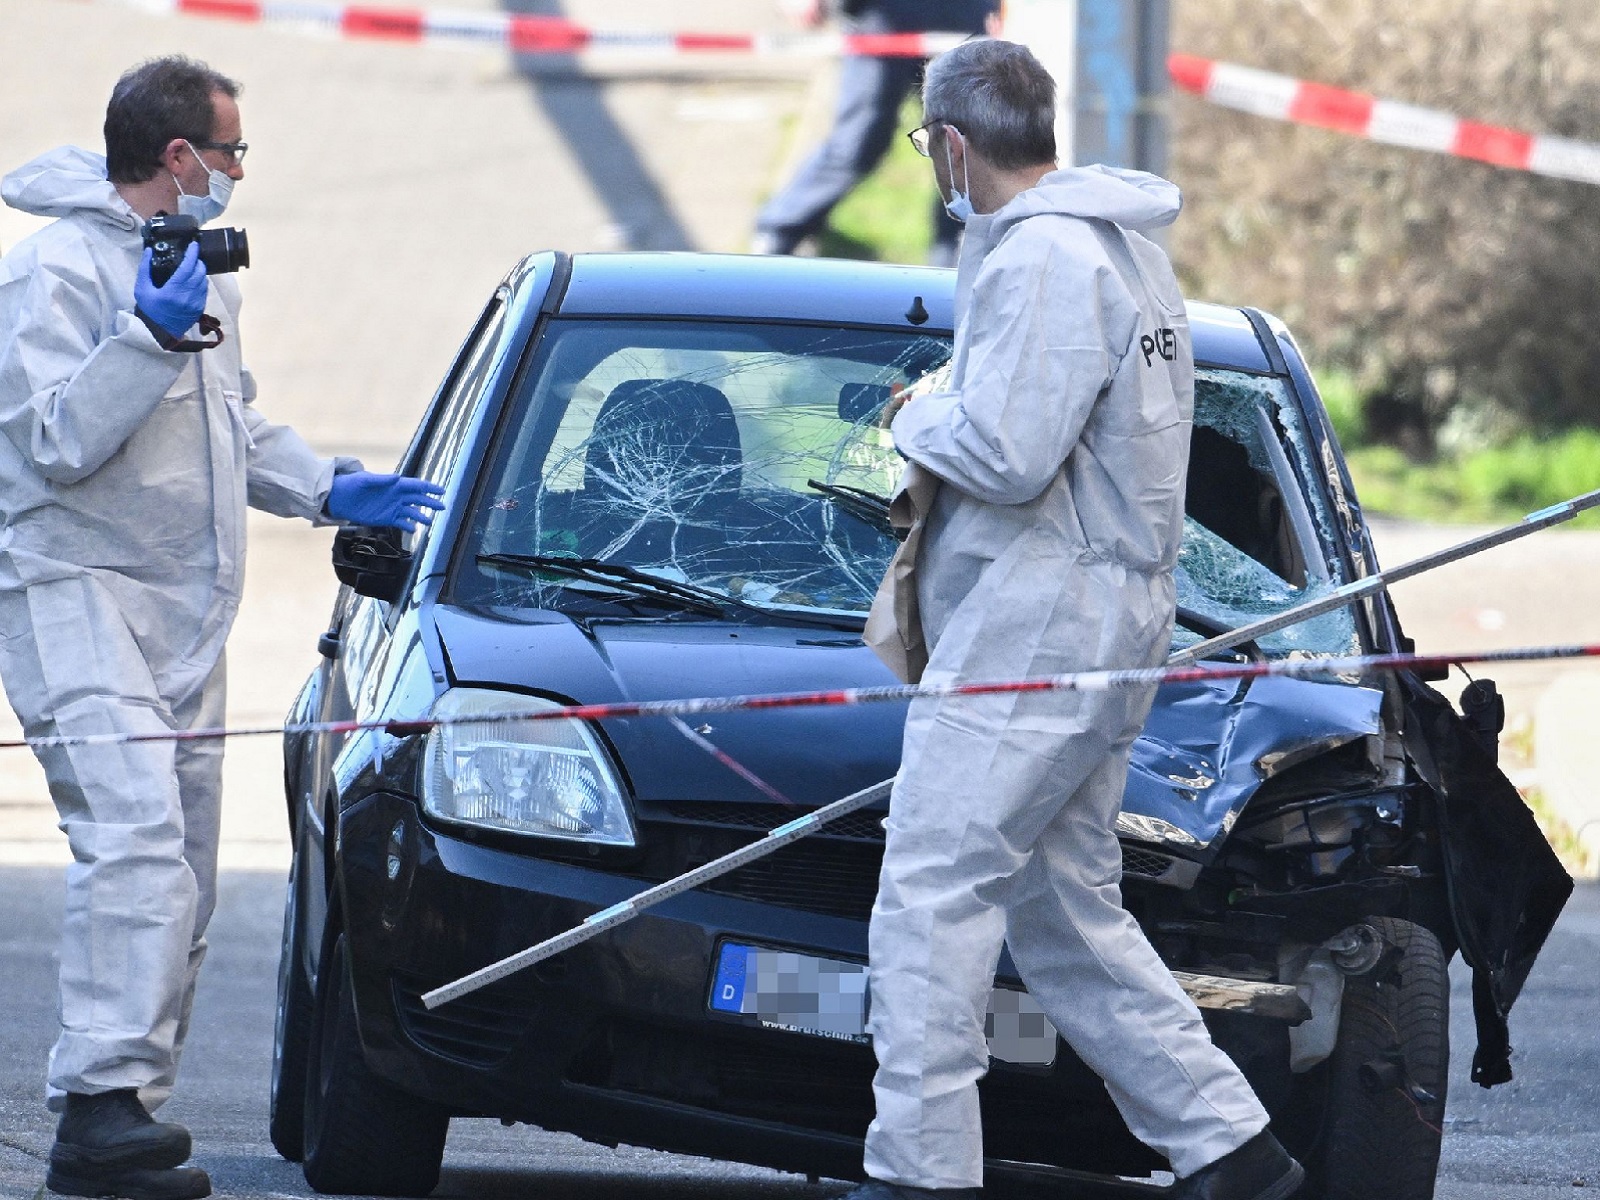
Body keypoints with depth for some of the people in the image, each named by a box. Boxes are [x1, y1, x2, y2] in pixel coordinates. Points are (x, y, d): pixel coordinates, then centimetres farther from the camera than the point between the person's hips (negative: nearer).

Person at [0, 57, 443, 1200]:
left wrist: (333, 489, 18)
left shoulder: (204, 270, 18)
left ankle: (132, 1105, 10)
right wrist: (150, 334, -26)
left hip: (184, 615, 10)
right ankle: (103, 1099, -32)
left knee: (184, 874, 7)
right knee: (135, 833, -25)